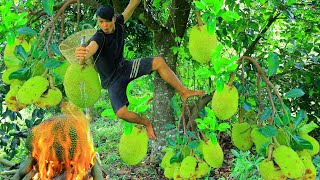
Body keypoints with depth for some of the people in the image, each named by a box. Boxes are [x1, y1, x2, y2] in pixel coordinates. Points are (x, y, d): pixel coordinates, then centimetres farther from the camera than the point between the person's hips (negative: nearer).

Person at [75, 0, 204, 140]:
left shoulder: (118, 24, -9)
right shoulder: (98, 37, -27)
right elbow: (90, 48, -50)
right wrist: (82, 56, -73)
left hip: (125, 67, 5)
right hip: (113, 80, -5)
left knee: (159, 62, -15)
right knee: (121, 112, -24)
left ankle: (184, 92, -4)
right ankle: (146, 123, 7)